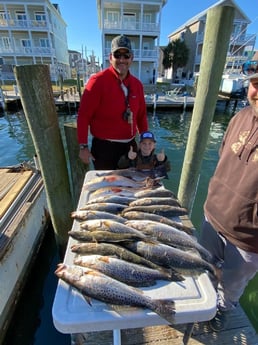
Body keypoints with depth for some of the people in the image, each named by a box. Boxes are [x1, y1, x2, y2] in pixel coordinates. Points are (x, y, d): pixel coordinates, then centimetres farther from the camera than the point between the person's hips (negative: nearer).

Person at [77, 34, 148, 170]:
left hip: (130, 145, 6)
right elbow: (83, 115, -13)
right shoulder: (98, 81, -12)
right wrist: (83, 146, -14)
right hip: (104, 147, -5)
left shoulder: (137, 84, 6)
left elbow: (141, 115, 12)